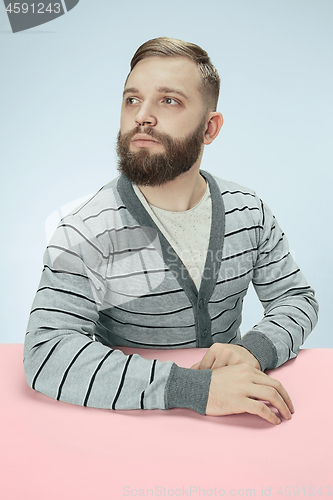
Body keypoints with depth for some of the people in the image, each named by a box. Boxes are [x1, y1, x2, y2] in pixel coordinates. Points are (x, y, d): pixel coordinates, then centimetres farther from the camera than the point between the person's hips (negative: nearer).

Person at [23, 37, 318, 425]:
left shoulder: (249, 212, -4)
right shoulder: (87, 233, -17)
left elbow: (297, 298, 5)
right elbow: (44, 352, -25)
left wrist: (254, 349, -18)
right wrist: (196, 389, -32)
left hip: (235, 413, 2)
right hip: (132, 421, -1)